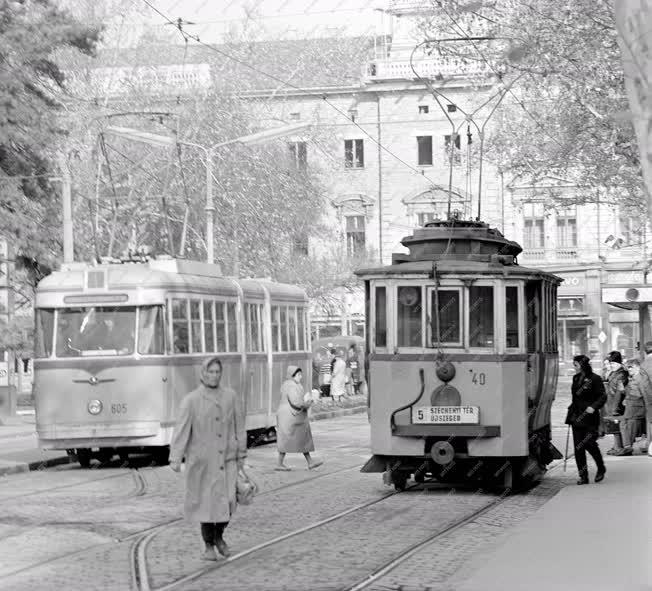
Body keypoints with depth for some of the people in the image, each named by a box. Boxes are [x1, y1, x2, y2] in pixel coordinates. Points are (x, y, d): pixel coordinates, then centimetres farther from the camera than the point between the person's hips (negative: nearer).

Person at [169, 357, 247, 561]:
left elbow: (239, 427, 9)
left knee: (227, 502, -6)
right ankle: (208, 546, 18)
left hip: (227, 460, 2)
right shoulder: (191, 400, -3)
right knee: (206, 503, 3)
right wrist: (175, 458, -16)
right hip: (202, 461, -2)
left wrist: (241, 456, 11)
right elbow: (181, 430, -8)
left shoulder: (231, 397, 3)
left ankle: (219, 536, 22)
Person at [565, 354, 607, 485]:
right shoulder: (576, 378, 12)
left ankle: (601, 468, 15)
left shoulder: (594, 379, -8)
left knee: (589, 444, -11)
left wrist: (593, 407, -22)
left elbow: (603, 396, -9)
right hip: (576, 417, 7)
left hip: (589, 417, -7)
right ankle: (583, 476, 5)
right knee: (578, 447, 1)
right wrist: (571, 410, 16)